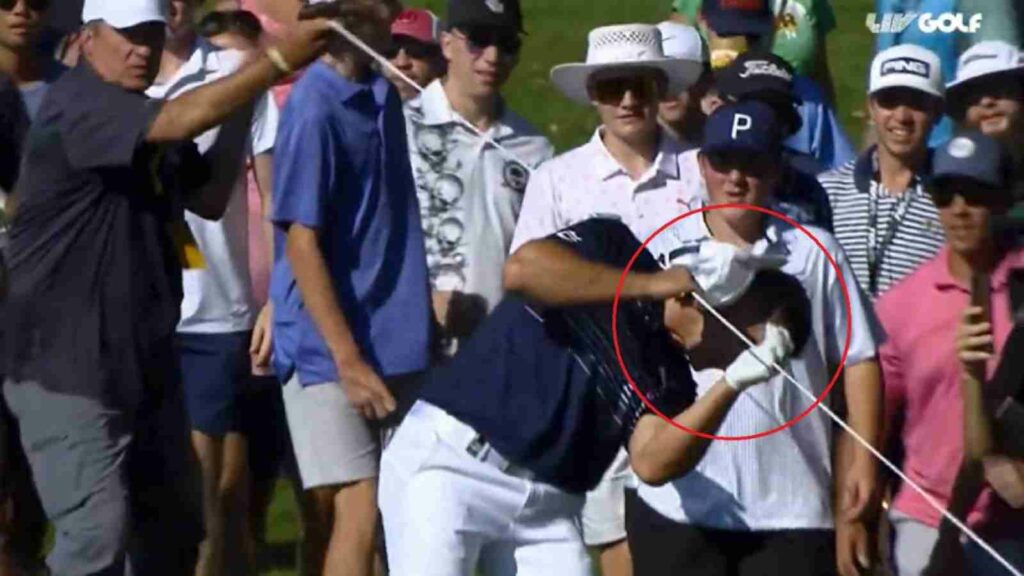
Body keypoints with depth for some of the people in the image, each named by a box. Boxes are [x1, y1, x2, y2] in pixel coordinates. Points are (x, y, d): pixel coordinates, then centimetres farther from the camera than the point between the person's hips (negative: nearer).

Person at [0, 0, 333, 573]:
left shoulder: (147, 119, 14)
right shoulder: (77, 105, -16)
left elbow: (210, 198, 11)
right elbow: (185, 119, -30)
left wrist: (244, 106, -1)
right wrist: (281, 60, -31)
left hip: (145, 359, 10)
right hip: (67, 364, -10)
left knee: (172, 528, 18)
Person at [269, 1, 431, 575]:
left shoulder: (383, 96, 9)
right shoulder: (315, 107, -14)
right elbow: (301, 242, -15)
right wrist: (348, 360, -17)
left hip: (395, 347, 7)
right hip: (330, 353, -7)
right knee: (357, 514, -11)